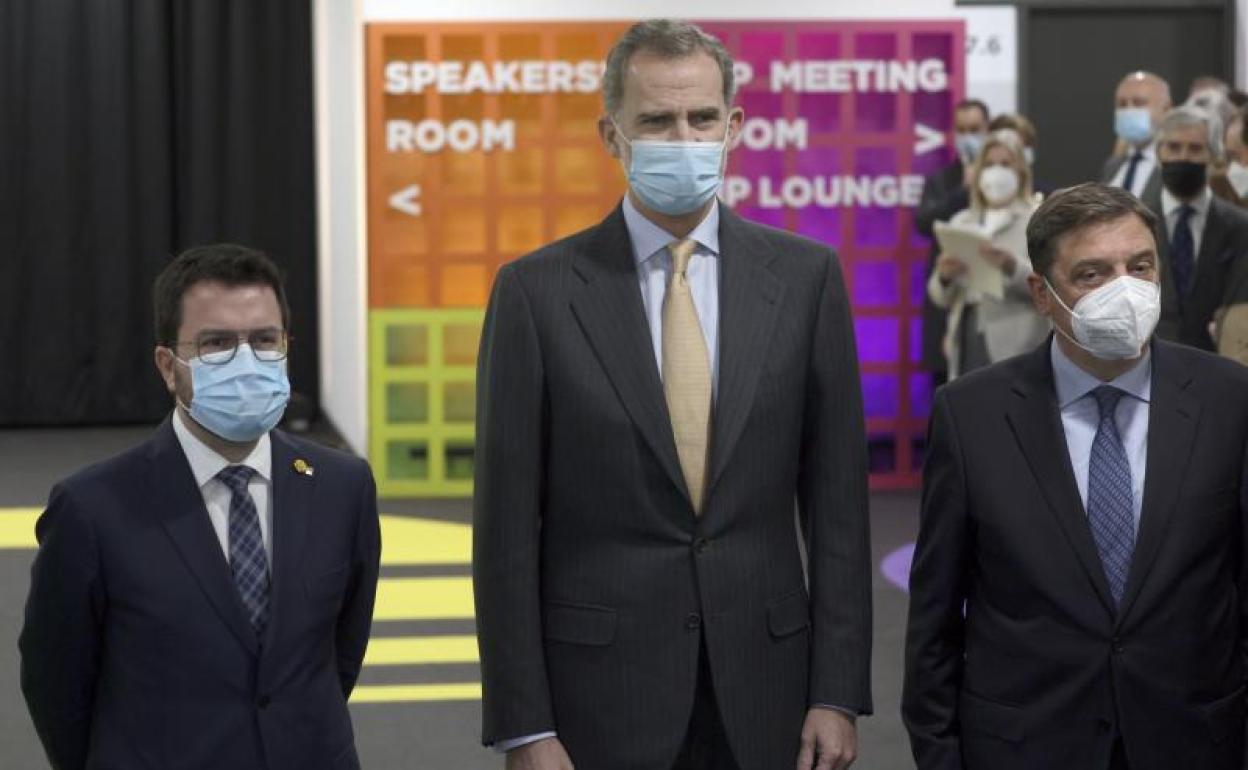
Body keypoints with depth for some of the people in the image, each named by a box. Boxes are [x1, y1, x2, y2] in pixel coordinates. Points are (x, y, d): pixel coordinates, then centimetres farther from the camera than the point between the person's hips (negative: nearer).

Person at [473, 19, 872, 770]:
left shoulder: (805, 275, 1)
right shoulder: (538, 290, -4)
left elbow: (837, 501, 2)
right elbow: (508, 526, -4)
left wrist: (838, 693, -2)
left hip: (763, 684, 2)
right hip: (599, 688, -1)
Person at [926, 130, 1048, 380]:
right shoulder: (961, 222, 16)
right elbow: (939, 296, 13)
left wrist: (1011, 266, -26)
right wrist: (944, 276, -10)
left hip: (1015, 348, -5)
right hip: (967, 342, 5)